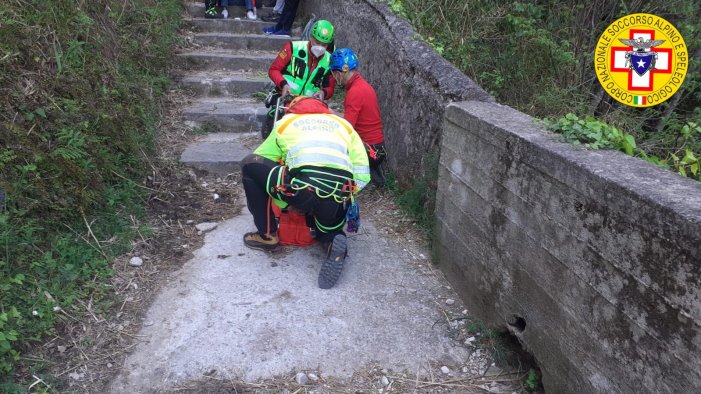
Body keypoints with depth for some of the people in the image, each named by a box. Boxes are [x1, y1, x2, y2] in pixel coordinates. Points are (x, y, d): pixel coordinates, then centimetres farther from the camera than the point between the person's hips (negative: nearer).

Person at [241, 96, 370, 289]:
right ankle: (333, 240, 1)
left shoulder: (285, 122, 28)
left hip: (301, 189, -3)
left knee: (249, 165, 20)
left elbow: (260, 160, 34)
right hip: (338, 197, 4)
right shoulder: (344, 124, 31)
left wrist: (283, 202, 42)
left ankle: (268, 235, 22)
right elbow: (363, 176, 20)